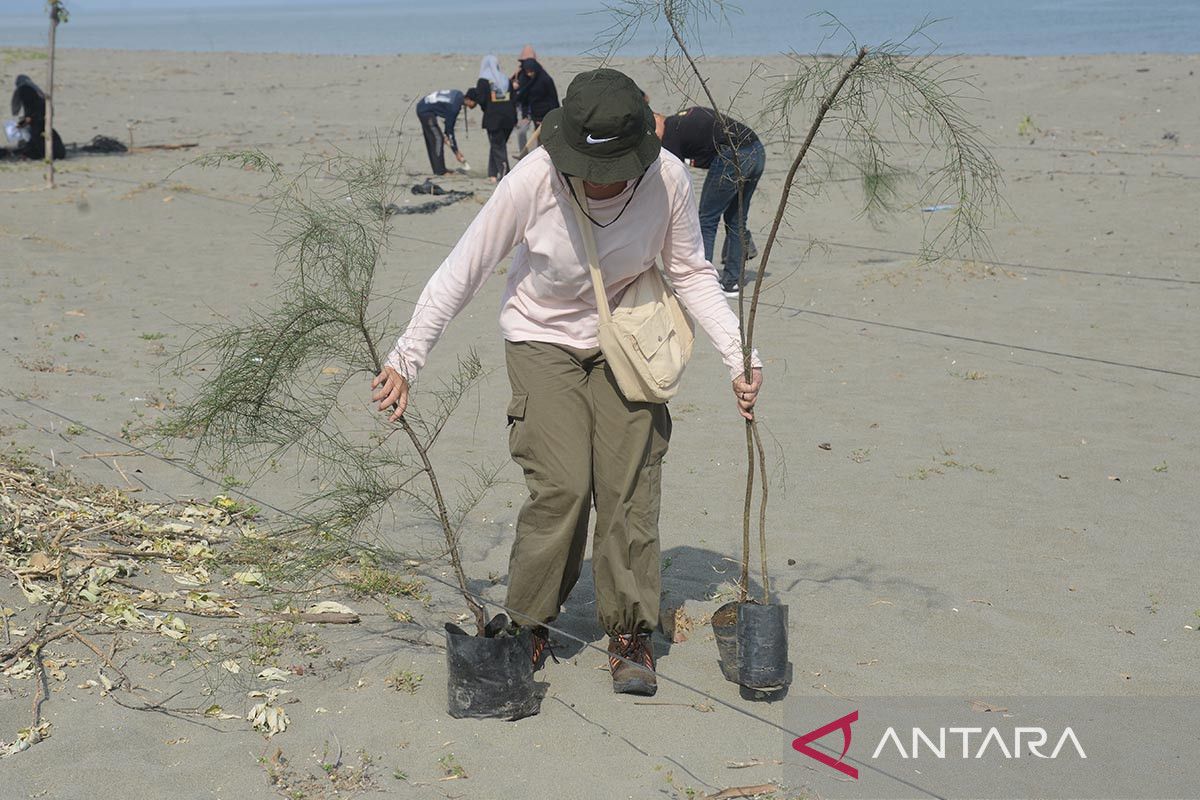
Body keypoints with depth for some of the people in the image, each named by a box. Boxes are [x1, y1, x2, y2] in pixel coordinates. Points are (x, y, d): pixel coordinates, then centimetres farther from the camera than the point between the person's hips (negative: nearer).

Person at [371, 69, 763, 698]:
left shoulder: (668, 179, -20)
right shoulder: (534, 180, -27)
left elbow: (692, 273, -5)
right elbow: (461, 272, -18)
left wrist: (738, 359, -12)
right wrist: (405, 360, -21)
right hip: (543, 339, -2)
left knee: (629, 485, -6)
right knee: (562, 487, -13)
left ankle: (630, 634, 10)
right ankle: (527, 623, 9)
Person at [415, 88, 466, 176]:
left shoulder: (459, 95, 0)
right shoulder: (455, 105, -26)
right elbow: (450, 127, -20)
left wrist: (447, 134, 8)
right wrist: (456, 152, -15)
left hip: (422, 107, 10)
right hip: (426, 111, -10)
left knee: (431, 140, 12)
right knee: (437, 139, -11)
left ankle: (438, 169, 17)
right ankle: (440, 171, -10)